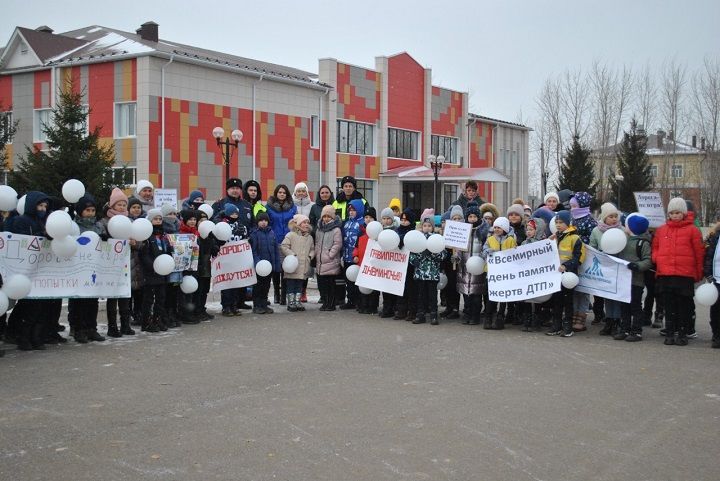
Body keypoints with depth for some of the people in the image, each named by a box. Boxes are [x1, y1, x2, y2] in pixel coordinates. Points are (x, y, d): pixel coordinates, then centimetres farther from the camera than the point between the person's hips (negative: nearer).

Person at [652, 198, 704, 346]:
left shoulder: (692, 230, 0)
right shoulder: (661, 230, 11)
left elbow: (699, 253, 3)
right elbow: (655, 248, 19)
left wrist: (699, 274, 4)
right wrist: (656, 259, -1)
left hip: (685, 275, -3)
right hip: (664, 275, 3)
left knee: (683, 306, 4)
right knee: (669, 306, 7)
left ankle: (682, 334, 12)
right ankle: (670, 333, 13)